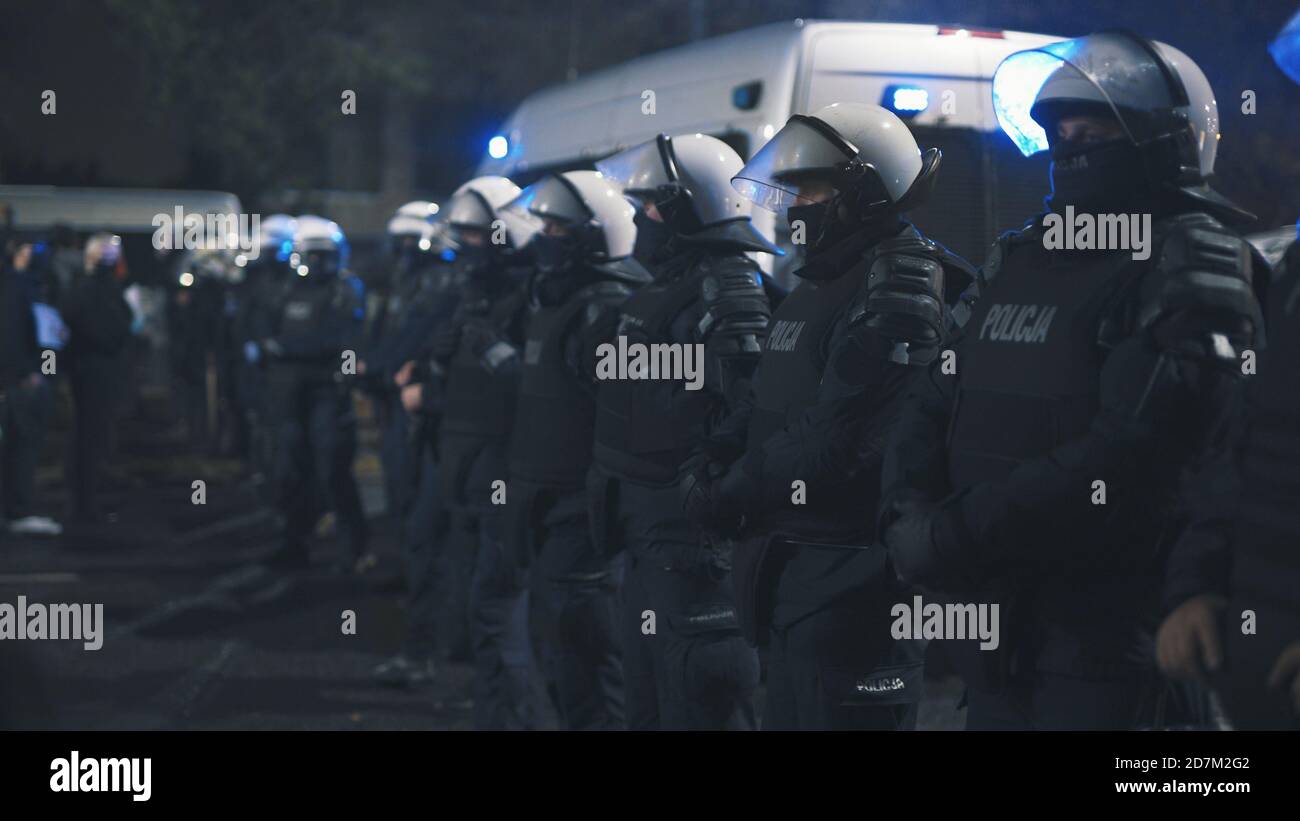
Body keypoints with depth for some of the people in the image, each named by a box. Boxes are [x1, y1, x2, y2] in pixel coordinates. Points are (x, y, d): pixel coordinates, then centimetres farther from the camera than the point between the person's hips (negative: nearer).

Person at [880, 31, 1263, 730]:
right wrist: (911, 519, -9)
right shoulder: (1018, 259, 14)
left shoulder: (1192, 266, -10)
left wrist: (958, 533, -20)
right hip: (991, 629, 7)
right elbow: (934, 404, 11)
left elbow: (1129, 455, -22)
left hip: (1110, 647, -7)